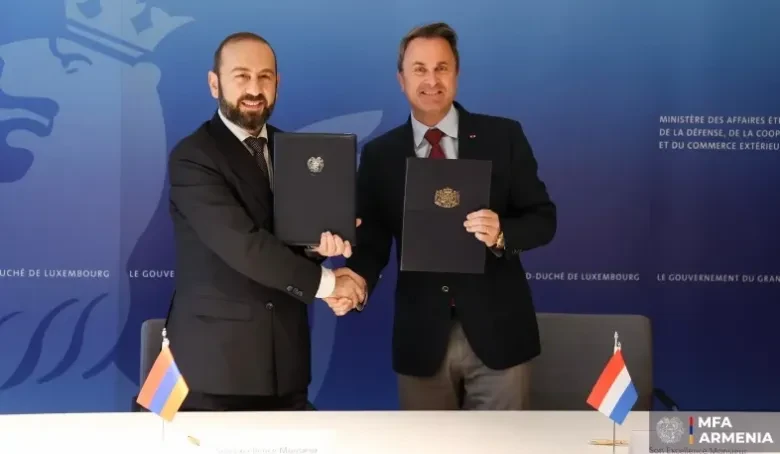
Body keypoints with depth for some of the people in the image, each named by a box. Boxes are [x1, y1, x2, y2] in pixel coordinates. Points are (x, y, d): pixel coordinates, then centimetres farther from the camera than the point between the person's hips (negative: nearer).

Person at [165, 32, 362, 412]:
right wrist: (326, 281, -13)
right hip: (215, 357, -6)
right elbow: (243, 244, -19)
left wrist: (319, 242, -8)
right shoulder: (192, 156, -10)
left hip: (285, 352, 6)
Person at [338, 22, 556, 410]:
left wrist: (502, 233, -20)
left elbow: (543, 219, 1)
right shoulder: (379, 155, 3)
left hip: (496, 331, -1)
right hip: (420, 336, 1)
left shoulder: (503, 136, 0)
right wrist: (358, 280, -21)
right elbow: (371, 240, 0)